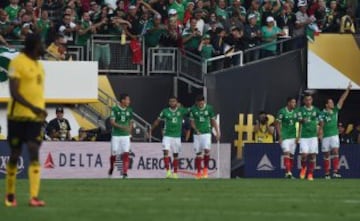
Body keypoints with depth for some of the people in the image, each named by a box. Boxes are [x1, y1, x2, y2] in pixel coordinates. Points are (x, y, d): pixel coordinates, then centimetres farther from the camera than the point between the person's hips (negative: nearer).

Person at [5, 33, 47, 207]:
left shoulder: (38, 65, 14)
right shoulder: (18, 62, -11)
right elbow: (14, 92, -18)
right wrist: (32, 107, -27)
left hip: (35, 116, 6)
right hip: (18, 116, -6)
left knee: (34, 153, -7)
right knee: (15, 154, 4)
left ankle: (34, 197, -14)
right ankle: (10, 195, 19)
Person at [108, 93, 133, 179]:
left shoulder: (129, 110, 6)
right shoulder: (115, 109, -7)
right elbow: (112, 122, -13)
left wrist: (129, 132, 1)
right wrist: (122, 127, -26)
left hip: (125, 136, 3)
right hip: (116, 135, -3)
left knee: (125, 154, -10)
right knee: (114, 153, 4)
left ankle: (125, 173, -11)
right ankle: (111, 168, 30)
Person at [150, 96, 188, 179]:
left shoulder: (181, 111, 0)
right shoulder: (165, 111, 0)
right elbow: (157, 121, 8)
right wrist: (151, 130, 8)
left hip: (177, 136, 1)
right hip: (167, 135, -1)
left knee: (176, 155, 9)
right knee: (166, 151, -18)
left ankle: (175, 173, 20)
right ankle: (168, 171, -17)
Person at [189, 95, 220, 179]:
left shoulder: (209, 108, -2)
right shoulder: (193, 109, -4)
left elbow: (213, 121, 7)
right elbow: (192, 122, 1)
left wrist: (217, 132, 5)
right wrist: (196, 130, -15)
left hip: (207, 133, -1)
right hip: (197, 134, 1)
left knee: (206, 150, -20)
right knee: (198, 153, 3)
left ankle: (205, 168, -2)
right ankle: (199, 172, 14)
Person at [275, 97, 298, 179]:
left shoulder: (296, 112, 5)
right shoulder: (282, 112, -8)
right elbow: (277, 124, -5)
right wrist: (280, 136, -10)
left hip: (293, 137, 5)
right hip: (285, 137, -5)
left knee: (291, 155, 7)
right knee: (287, 153, -17)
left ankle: (288, 173, 15)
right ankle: (288, 172, -23)